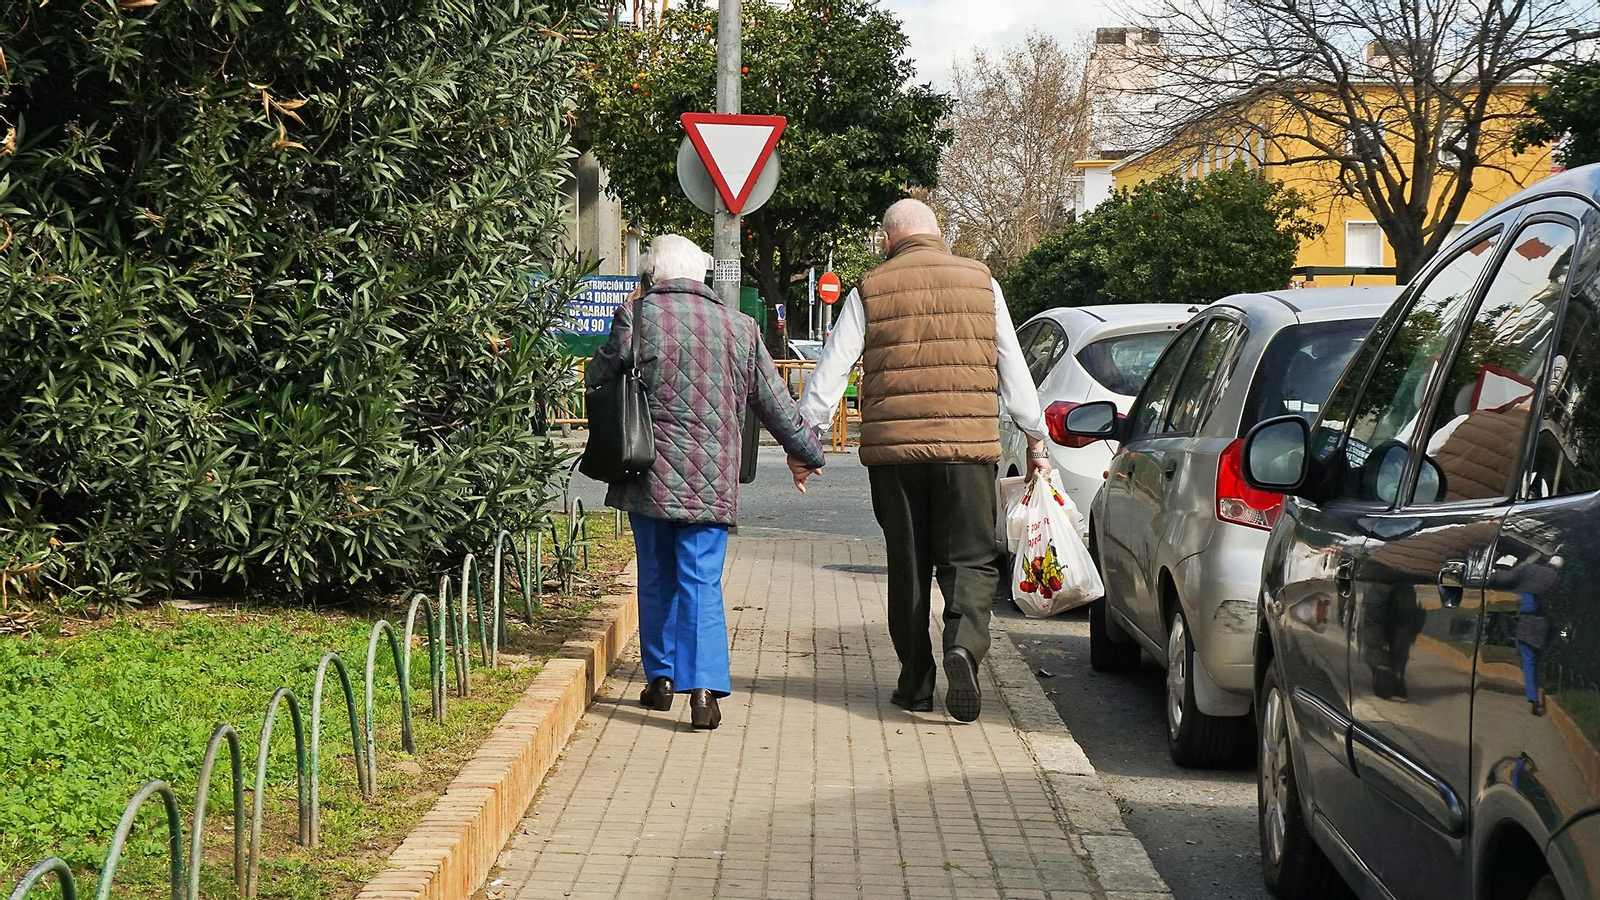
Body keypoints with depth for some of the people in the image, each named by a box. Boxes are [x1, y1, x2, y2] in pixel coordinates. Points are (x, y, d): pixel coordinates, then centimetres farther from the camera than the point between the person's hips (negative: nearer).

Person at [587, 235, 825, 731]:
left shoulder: (638, 317, -5)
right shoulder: (740, 327, 4)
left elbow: (598, 376, 7)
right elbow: (776, 405, 11)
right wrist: (809, 452, 26)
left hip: (650, 477, -1)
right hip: (713, 480, 1)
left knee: (657, 579, 14)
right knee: (702, 582, 1)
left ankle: (662, 678, 23)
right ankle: (703, 687, -12)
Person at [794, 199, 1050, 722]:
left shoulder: (869, 291, 5)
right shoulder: (981, 283, 7)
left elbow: (830, 372, 4)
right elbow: (1014, 370, 11)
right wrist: (1036, 440, 19)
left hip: (894, 448, 0)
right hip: (968, 445, 0)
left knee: (908, 566, 10)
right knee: (970, 560, 4)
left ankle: (916, 685, 13)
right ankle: (964, 643, -23)